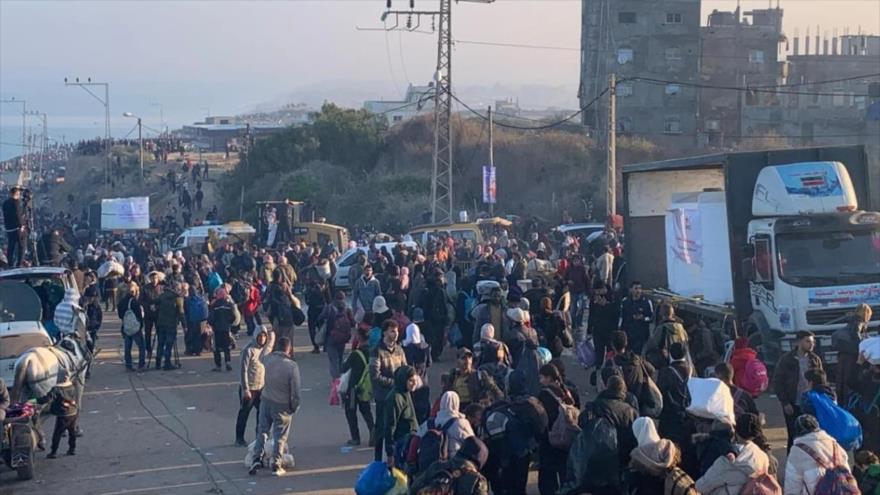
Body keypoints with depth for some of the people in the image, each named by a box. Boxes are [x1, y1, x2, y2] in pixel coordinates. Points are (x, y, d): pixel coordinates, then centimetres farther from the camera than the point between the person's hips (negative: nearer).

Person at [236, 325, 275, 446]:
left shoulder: (267, 347, 0)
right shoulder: (249, 350, -19)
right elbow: (244, 370, -18)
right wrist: (245, 389, -20)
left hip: (261, 387, 6)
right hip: (248, 388, -6)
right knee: (244, 413, 6)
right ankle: (239, 438, 18)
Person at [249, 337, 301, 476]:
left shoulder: (267, 359, -8)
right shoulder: (292, 366, -19)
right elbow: (296, 390, -14)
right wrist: (295, 406, 1)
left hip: (266, 400, 3)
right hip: (282, 405, -3)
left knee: (262, 430, 18)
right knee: (280, 436, 8)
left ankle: (257, 458, 10)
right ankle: (276, 465, 11)